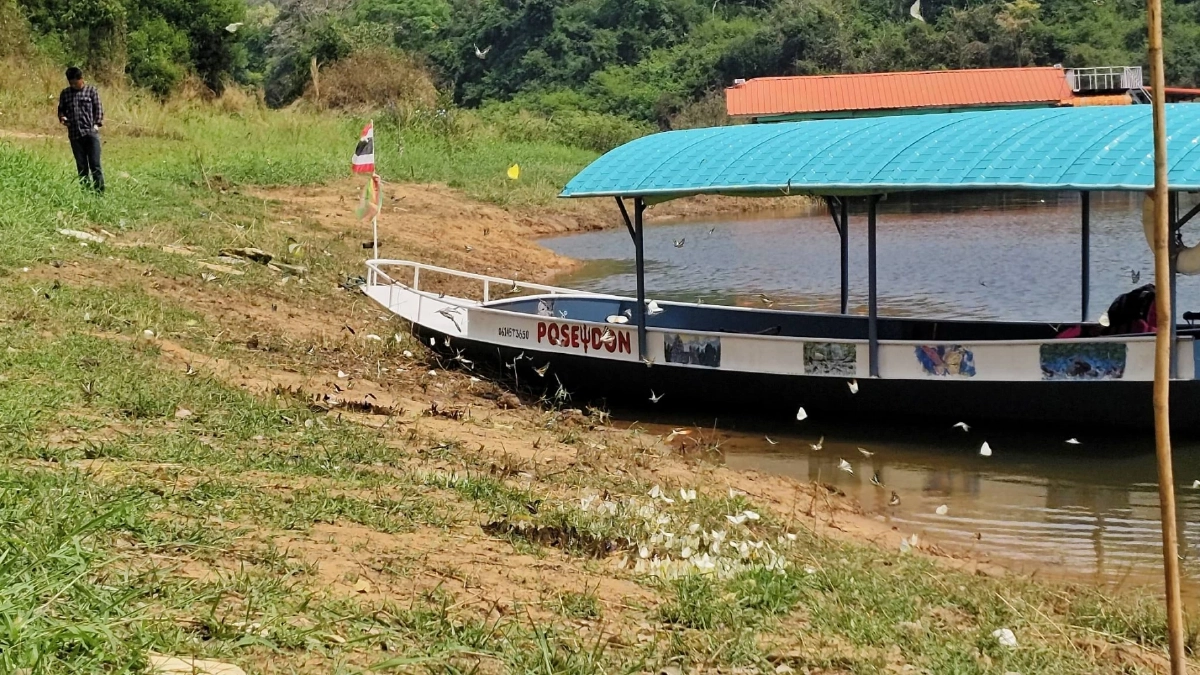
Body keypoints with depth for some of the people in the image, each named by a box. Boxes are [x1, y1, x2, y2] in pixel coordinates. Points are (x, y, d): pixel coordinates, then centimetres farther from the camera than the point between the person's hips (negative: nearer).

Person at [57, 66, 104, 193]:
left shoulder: (91, 91, 3)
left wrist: (97, 124, -12)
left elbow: (98, 109, 1)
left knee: (95, 164, -6)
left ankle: (99, 191, -5)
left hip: (91, 133, -4)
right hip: (74, 134, 4)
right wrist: (62, 117, -4)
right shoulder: (65, 93, 12)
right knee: (81, 166, 6)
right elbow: (61, 109, 19)